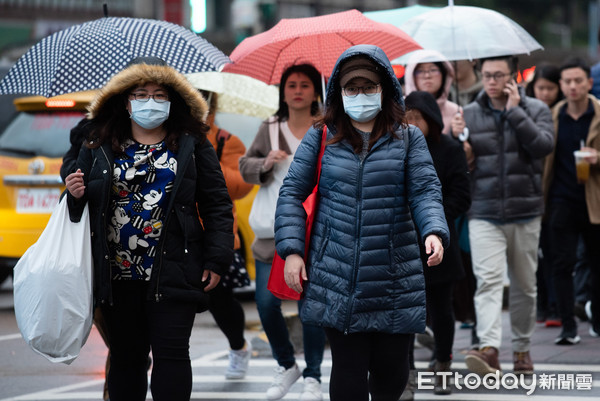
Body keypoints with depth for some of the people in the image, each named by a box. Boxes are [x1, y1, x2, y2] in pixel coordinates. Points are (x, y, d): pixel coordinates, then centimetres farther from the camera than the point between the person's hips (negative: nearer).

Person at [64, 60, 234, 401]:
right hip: (118, 276, 2)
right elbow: (86, 203, 17)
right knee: (126, 356, 9)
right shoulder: (98, 150, 10)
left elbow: (217, 206, 2)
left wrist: (216, 260, -6)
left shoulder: (194, 146, 5)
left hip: (172, 273, -2)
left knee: (171, 353, -5)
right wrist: (76, 195, -8)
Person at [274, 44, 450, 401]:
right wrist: (291, 249, -3)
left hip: (394, 282, 1)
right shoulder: (321, 137, 8)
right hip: (337, 281, -1)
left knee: (391, 371, 4)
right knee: (349, 372, -2)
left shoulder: (408, 138, 8)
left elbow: (425, 191, -2)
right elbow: (292, 192, 8)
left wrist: (434, 231, -22)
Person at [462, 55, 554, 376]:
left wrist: (514, 110, -12)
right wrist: (462, 156, -5)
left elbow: (544, 145, -14)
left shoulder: (536, 110, 4)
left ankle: (522, 347, 24)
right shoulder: (468, 115, 9)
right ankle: (489, 349, -28)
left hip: (525, 212, 0)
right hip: (484, 214, 0)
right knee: (488, 280, -16)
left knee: (525, 284, 9)